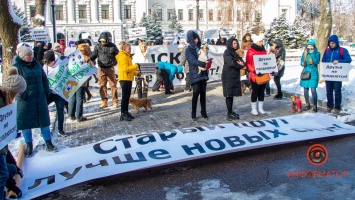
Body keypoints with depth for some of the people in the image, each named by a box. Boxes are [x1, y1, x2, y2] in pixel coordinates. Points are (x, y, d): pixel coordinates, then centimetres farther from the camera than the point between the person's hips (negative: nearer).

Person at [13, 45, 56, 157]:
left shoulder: (36, 64, 8)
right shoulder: (16, 67, -8)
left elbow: (44, 79, 14)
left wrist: (46, 91, 5)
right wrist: (22, 95, -17)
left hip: (40, 99, 4)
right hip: (25, 101, -4)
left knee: (44, 120, 10)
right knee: (26, 123, 7)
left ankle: (48, 143, 22)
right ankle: (29, 145, 24)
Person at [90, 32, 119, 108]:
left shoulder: (112, 46, -1)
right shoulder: (97, 46, 3)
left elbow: (118, 55, 11)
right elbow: (93, 56, 5)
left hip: (110, 68, -2)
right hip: (101, 68, 2)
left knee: (113, 85, 1)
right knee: (102, 85, 5)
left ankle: (115, 102, 9)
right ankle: (104, 102, 15)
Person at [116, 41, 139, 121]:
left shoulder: (127, 56, 19)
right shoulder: (123, 56, -13)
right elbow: (126, 68, -22)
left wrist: (136, 73, 10)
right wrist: (136, 66, -17)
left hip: (128, 79, 10)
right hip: (124, 79, -10)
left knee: (127, 97, 13)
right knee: (125, 97, -7)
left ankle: (126, 112, 21)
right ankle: (123, 115, -4)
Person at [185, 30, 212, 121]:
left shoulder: (199, 48, 15)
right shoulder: (189, 50, -3)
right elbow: (193, 61, -17)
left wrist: (208, 62, -10)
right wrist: (205, 64, -28)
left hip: (203, 74, 5)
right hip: (195, 75, -5)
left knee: (203, 93, 7)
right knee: (196, 93, -10)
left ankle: (203, 112, 17)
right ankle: (193, 113, 3)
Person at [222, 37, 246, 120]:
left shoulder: (234, 53, 20)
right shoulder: (227, 52, -6)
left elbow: (241, 62, 11)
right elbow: (231, 62, -20)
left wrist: (242, 64, -13)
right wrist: (240, 64, -6)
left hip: (234, 76, 8)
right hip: (228, 76, -8)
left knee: (232, 94, 9)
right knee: (229, 94, -6)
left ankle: (231, 112, 15)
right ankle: (229, 114, -4)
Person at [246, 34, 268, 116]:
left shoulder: (263, 50, 13)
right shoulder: (250, 51, -6)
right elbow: (248, 64, -10)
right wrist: (254, 70, -23)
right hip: (255, 75, -6)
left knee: (262, 91, 10)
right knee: (255, 91, 0)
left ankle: (260, 108, 20)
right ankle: (253, 109, 9)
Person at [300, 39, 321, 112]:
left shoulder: (317, 53, -1)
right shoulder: (304, 53, 8)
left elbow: (316, 62, -16)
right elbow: (301, 62, 13)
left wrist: (312, 54, -18)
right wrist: (303, 63, -9)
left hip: (313, 73, -4)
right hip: (305, 72, 4)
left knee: (313, 90, -9)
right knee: (305, 89, 7)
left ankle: (315, 106, 1)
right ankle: (307, 104, 22)